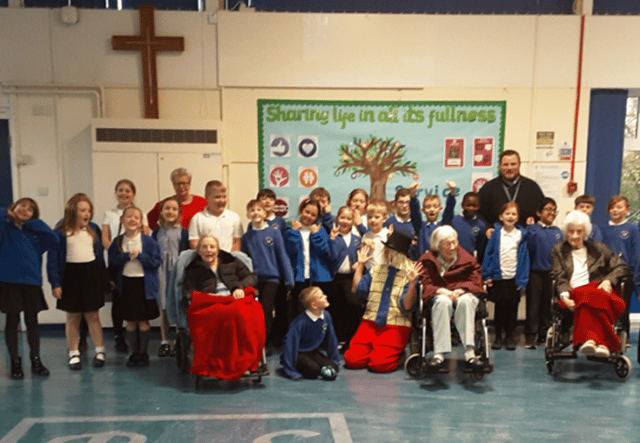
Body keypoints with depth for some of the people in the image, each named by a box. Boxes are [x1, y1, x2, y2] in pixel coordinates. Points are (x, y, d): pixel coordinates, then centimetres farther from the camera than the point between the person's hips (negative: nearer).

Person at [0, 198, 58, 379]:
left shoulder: (35, 232, 11)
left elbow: (54, 240, -3)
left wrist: (33, 223, -3)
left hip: (31, 282, 3)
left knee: (32, 322, 9)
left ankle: (36, 361, 20)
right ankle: (15, 363, 17)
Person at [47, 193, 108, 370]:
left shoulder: (94, 229, 4)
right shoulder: (61, 232, -6)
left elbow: (100, 253, 10)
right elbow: (52, 258, -6)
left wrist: (104, 278, 9)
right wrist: (55, 283, -11)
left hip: (91, 274, 2)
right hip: (71, 276, -2)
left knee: (93, 316, 7)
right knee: (72, 317, 9)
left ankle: (100, 351, 17)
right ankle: (74, 354, 20)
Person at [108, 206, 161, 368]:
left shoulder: (148, 241, -5)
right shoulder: (117, 241, 4)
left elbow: (156, 261, -8)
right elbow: (113, 260, -2)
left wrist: (139, 255, -17)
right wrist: (127, 255, -16)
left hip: (144, 284, -2)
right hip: (126, 283, 3)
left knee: (143, 321, 4)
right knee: (130, 321, 10)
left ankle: (143, 353, 17)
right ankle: (134, 353, 22)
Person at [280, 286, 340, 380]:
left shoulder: (326, 316, -8)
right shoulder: (299, 322, -28)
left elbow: (331, 340, 5)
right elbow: (290, 345, -24)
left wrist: (335, 362, 12)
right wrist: (290, 371, -24)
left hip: (314, 351, 5)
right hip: (298, 353, -5)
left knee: (333, 369, -15)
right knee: (313, 370, -28)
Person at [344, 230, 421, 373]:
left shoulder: (409, 273, -4)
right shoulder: (378, 269, 12)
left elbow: (407, 306, -14)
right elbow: (356, 288, 7)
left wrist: (412, 283, -28)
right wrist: (360, 264, 7)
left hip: (396, 326, -4)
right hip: (370, 323, 4)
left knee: (379, 364, -21)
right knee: (352, 360, -13)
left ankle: (396, 354, 10)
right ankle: (373, 351, 16)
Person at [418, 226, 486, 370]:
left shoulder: (467, 259, 13)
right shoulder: (428, 260, 9)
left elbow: (475, 281, 4)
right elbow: (426, 285, 0)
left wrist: (460, 290, -17)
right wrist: (442, 291, -21)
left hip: (464, 294, 1)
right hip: (439, 296, -1)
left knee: (465, 301, -37)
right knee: (443, 302, -39)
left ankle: (470, 352, -43)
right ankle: (439, 353, -45)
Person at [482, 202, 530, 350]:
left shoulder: (521, 234, 0)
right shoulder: (496, 233, 0)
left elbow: (524, 257, 0)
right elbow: (488, 253, 2)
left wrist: (522, 280, -4)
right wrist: (487, 275, -3)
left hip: (514, 278, 0)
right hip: (498, 277, 0)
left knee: (512, 309, 8)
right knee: (499, 308, 8)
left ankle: (510, 337, 21)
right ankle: (498, 337, 19)